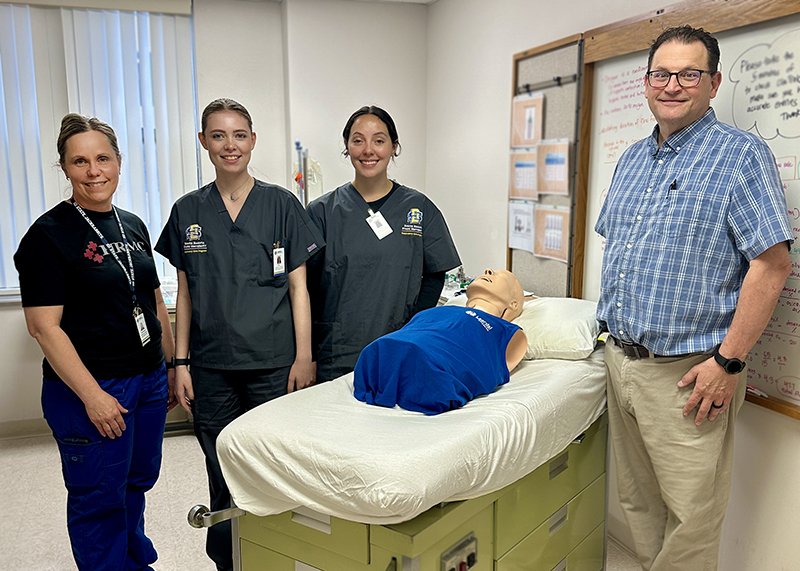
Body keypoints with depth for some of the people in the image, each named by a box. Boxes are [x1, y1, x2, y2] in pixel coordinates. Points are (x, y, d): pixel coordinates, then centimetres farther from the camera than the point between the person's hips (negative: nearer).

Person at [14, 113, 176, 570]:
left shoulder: (133, 226, 8)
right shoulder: (49, 234, -11)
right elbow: (44, 326, -15)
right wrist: (92, 395, -18)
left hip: (149, 380, 7)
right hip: (90, 391, -6)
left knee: (138, 483, 20)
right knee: (99, 498, 8)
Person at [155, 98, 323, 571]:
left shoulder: (281, 204, 0)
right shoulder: (188, 211, 7)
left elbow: (298, 287, 0)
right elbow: (185, 293, 9)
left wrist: (304, 357, -5)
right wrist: (181, 362, 5)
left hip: (272, 363, -2)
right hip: (211, 367, 2)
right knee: (223, 475, 10)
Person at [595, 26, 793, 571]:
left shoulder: (741, 155, -9)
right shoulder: (632, 159, 12)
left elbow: (772, 263, -15)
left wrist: (728, 363, -19)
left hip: (687, 374, -6)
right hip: (620, 359, 7)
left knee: (690, 516, 6)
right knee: (638, 500, 19)